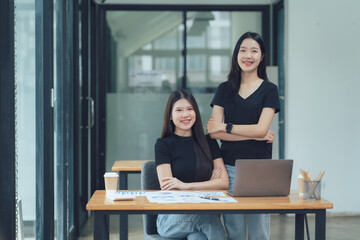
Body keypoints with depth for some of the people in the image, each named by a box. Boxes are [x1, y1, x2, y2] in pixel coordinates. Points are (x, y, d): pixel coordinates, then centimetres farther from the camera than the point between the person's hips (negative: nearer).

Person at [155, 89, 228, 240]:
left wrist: (186, 185, -11)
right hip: (172, 219, -1)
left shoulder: (209, 143, 13)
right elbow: (167, 187, -4)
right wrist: (207, 184, -3)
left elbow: (224, 182, 2)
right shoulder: (163, 145, 5)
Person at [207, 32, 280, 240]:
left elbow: (261, 129, -9)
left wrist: (225, 126, -5)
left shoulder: (269, 90, 3)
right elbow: (214, 132, -2)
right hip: (229, 167, 2)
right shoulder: (225, 89, 8)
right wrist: (255, 135, -8)